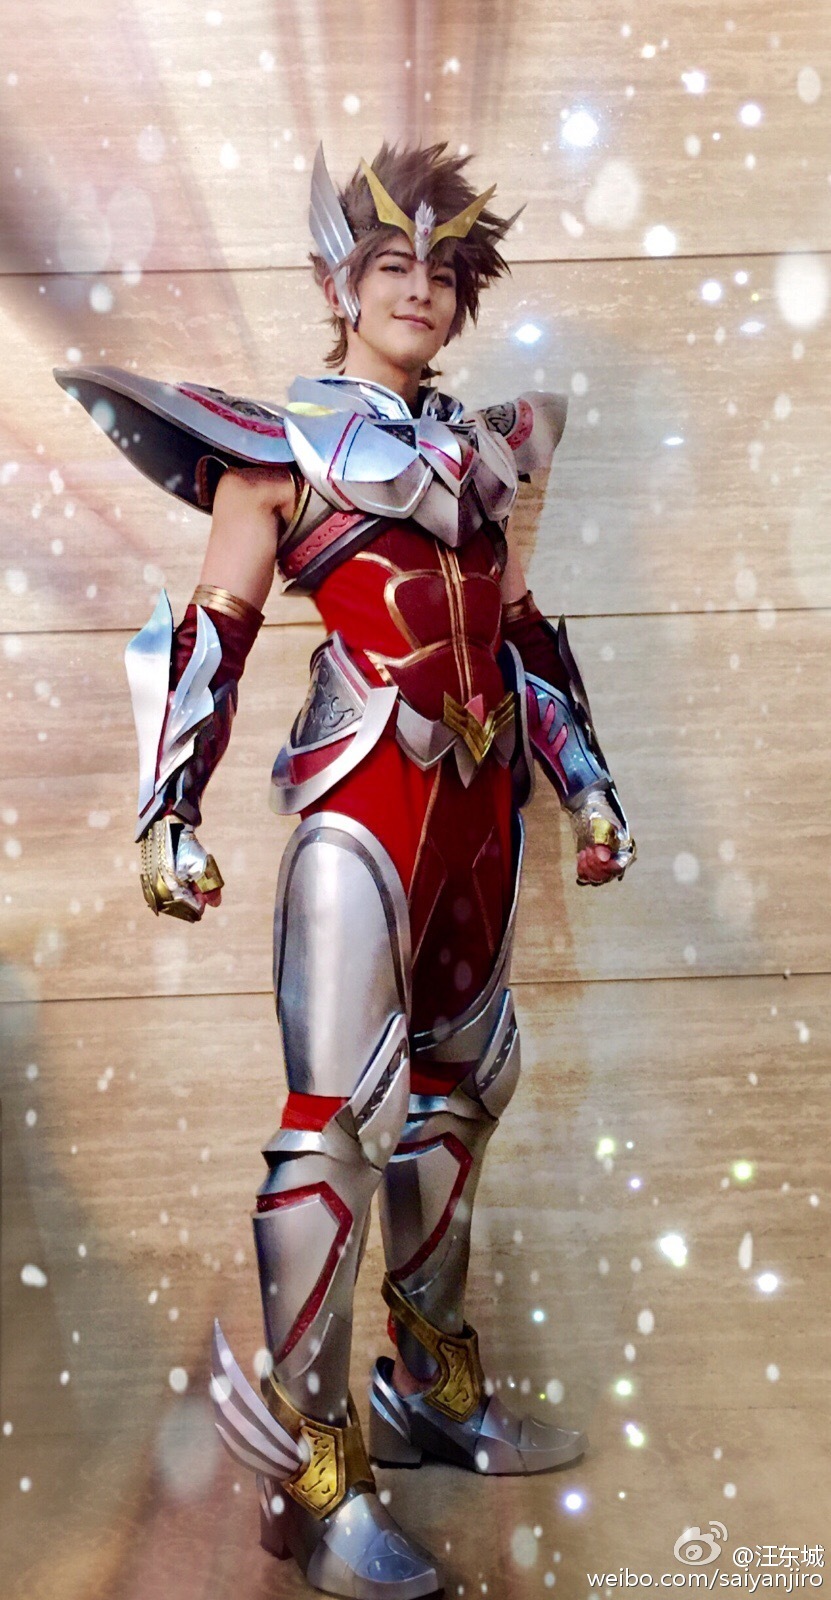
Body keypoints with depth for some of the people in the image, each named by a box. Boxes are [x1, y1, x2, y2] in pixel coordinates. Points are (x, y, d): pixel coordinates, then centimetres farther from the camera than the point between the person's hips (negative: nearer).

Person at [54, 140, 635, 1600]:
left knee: (456, 1087, 12)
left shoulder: (478, 444, 18)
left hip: (480, 795, 7)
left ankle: (434, 1390, 29)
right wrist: (170, 812, -14)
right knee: (340, 1112, -9)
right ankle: (311, 1477, 4)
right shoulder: (284, 439, 2)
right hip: (364, 793, -7)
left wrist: (585, 783, 18)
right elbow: (211, 631, -5)